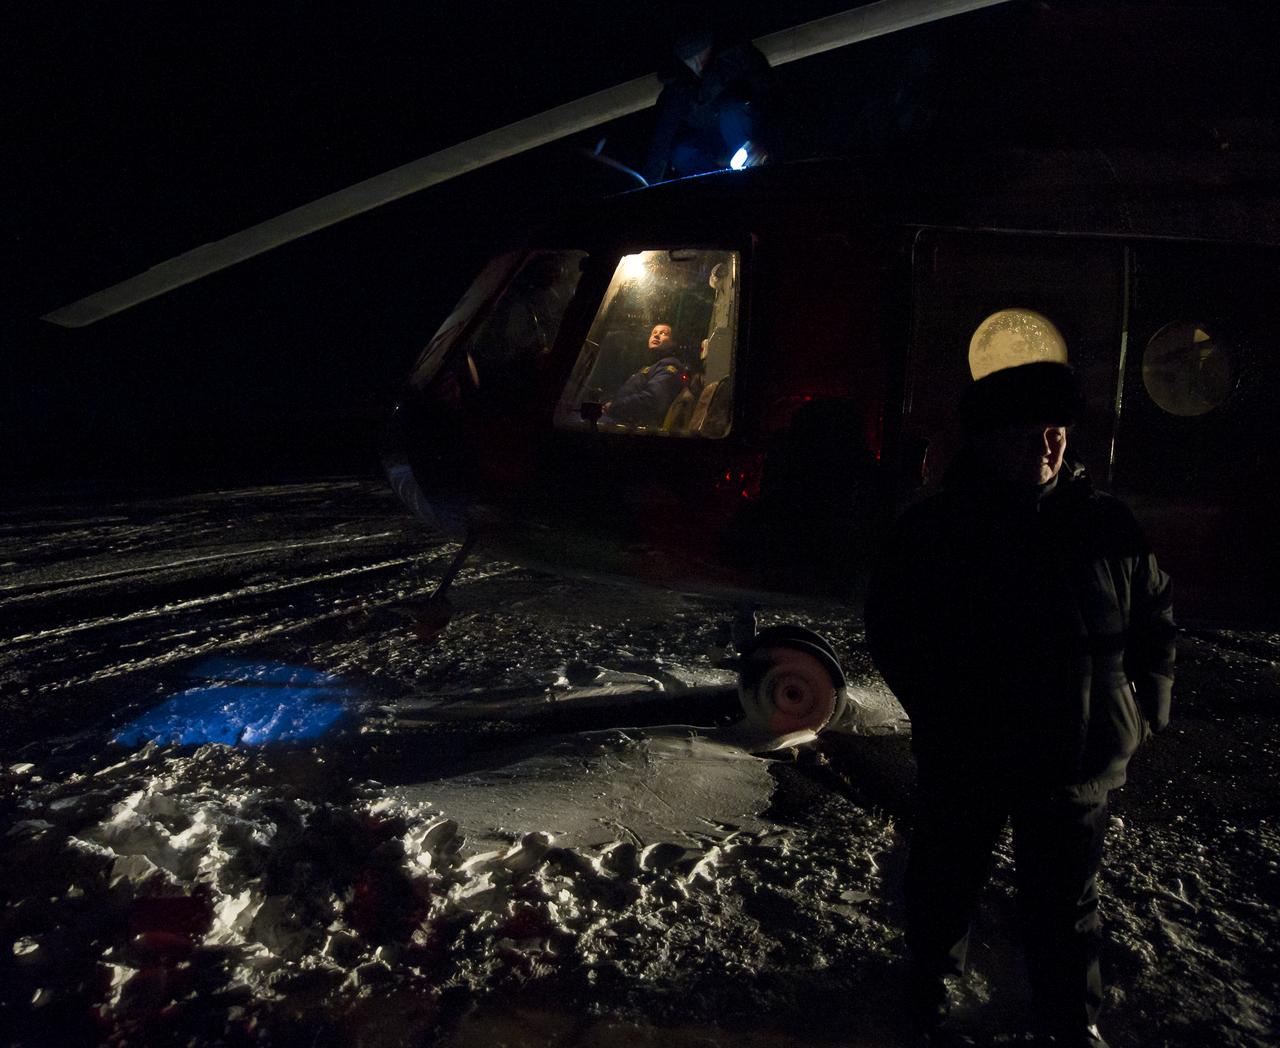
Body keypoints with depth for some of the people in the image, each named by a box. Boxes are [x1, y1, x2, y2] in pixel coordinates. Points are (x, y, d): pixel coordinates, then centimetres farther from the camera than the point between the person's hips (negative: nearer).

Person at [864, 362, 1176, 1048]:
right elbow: (889, 627, -3)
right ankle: (930, 988, 44)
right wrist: (935, 706, -8)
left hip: (1078, 764, 1)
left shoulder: (1108, 526, -1)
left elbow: (1154, 623, 8)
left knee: (1065, 902, 17)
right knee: (945, 884, 18)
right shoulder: (933, 529, -8)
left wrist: (1144, 712, 2)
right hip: (963, 760, -1)